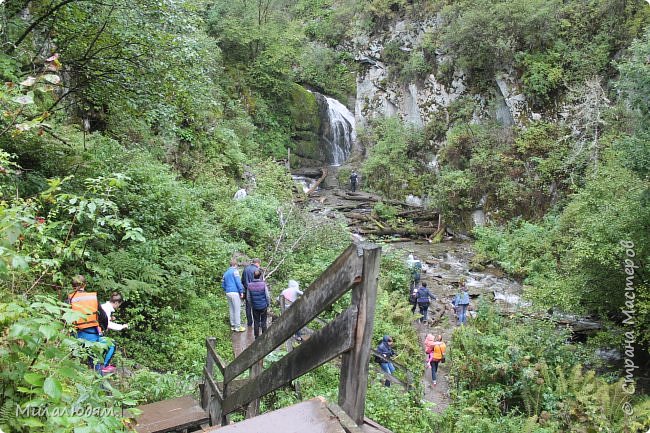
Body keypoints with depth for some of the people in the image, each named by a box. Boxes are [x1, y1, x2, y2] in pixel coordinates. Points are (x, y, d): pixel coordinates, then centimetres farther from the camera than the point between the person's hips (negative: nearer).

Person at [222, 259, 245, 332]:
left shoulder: (225, 273, 17)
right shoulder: (235, 271, -5)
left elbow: (223, 284, 19)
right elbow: (238, 282, -12)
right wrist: (241, 292, -10)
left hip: (228, 293, 7)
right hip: (235, 292, -7)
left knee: (231, 310, 13)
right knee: (237, 310, -3)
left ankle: (233, 326, 19)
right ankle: (238, 327, -2)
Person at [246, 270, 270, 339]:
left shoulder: (250, 285, -9)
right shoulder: (263, 284, -16)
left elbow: (248, 297, -1)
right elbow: (267, 296, -11)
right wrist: (268, 304, 6)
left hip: (255, 307, 2)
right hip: (263, 306, -1)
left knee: (256, 322, 13)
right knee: (263, 322, 11)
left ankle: (256, 337, 20)